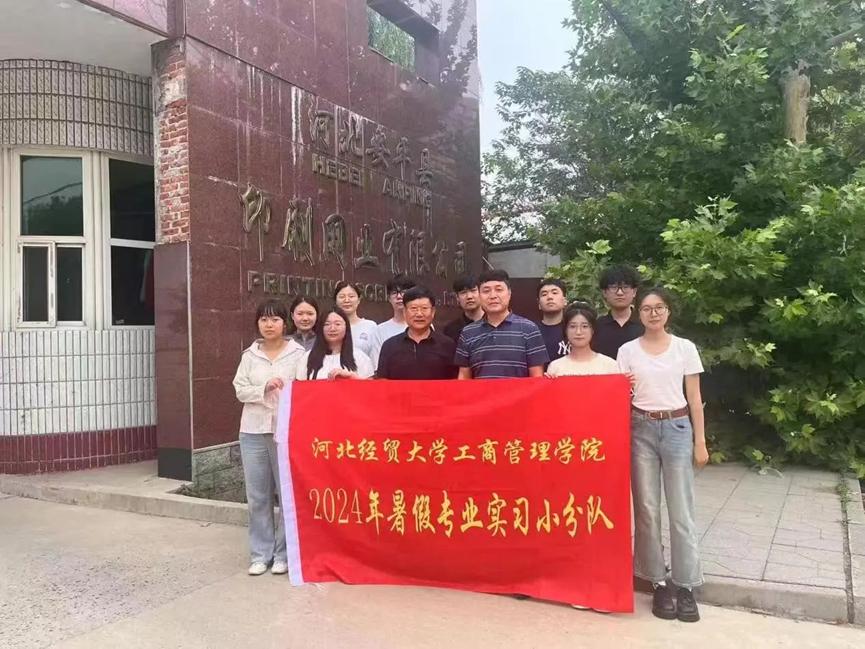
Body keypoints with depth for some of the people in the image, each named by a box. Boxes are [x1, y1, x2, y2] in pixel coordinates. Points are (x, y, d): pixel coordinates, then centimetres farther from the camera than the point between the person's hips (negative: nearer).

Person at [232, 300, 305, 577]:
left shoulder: (298, 354, -1)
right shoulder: (250, 355, 9)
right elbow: (240, 390, 4)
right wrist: (264, 389, -12)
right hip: (253, 431, 3)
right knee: (257, 496, 7)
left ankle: (283, 554, 13)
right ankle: (260, 554, 19)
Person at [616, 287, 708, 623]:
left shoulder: (685, 348, 3)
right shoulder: (627, 350, 4)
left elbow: (694, 398, 4)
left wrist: (700, 441, 1)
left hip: (677, 428, 0)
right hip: (641, 430, 1)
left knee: (681, 511, 2)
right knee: (647, 509, 5)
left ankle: (685, 585, 14)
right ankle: (659, 583, 17)